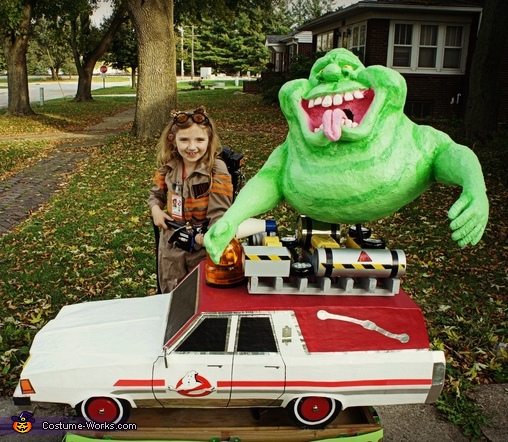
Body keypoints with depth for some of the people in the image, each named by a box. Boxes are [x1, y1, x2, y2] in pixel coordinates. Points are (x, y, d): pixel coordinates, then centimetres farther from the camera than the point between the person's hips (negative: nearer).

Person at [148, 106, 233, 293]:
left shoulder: (216, 170, -19)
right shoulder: (168, 167, -3)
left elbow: (220, 211, -23)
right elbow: (156, 193, 14)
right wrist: (155, 209, -8)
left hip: (203, 243, -4)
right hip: (171, 244, 4)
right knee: (170, 294, 22)